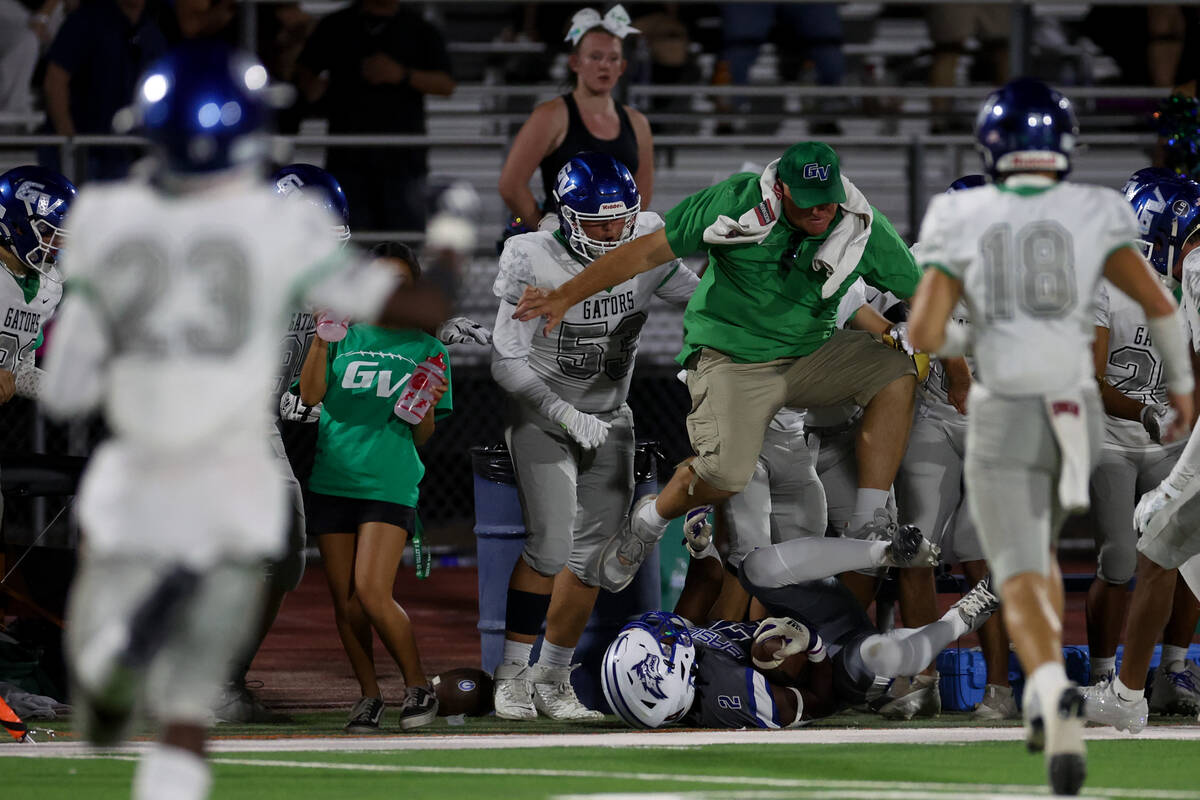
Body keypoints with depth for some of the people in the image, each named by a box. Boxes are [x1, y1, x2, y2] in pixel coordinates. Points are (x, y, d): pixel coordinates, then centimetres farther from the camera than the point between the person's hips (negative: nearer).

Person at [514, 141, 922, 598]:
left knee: (897, 375, -20)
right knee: (726, 473, -26)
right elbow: (648, 252, -11)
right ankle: (648, 522, 8)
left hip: (811, 354, 4)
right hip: (730, 359, -4)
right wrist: (566, 296, -12)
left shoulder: (864, 228, -9)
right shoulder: (736, 202, -16)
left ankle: (869, 526, -16)